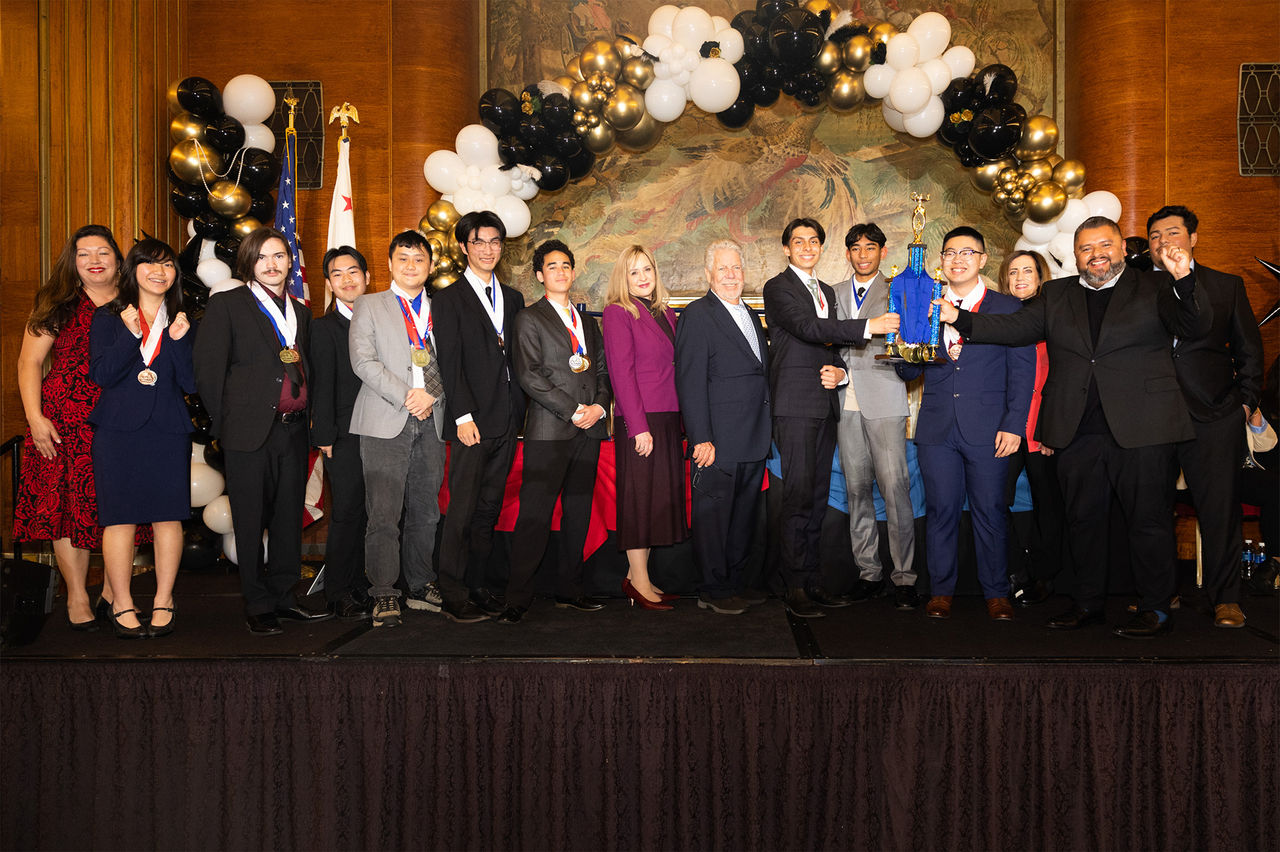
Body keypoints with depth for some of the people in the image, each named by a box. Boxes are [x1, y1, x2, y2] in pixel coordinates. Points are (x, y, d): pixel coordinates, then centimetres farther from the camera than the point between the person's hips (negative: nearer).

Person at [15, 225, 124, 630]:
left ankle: (114, 591, 16)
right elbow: (29, 361, 3)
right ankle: (77, 597, 11)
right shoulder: (59, 305, 4)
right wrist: (35, 417, -5)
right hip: (65, 424, -1)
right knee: (67, 505, 0)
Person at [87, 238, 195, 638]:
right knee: (120, 516, -1)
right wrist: (131, 335, -14)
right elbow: (101, 374, -4)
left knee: (168, 515, 1)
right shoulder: (108, 318, 8)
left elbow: (191, 384, 3)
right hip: (118, 429, -1)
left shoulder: (181, 321, 11)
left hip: (169, 429, 1)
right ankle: (122, 605, 10)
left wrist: (179, 341, -10)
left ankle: (163, 602, 13)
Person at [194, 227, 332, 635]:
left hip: (293, 432, 5)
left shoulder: (301, 311, 16)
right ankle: (258, 606, 12)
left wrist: (303, 415, 9)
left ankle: (283, 597, 21)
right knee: (251, 522, 2)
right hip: (250, 432, -5)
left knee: (289, 518, 9)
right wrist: (227, 423, -3)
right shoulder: (226, 305, 0)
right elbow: (208, 370, -4)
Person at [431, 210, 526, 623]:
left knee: (489, 508, 10)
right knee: (462, 510, -5)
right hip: (471, 422, -5)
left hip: (506, 422, 5)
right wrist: (464, 416, -15)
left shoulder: (513, 298, 17)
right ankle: (453, 596, 1)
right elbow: (450, 363, -7)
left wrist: (520, 411, 8)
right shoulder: (449, 299, 0)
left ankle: (479, 586, 18)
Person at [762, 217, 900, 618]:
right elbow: (808, 327, -18)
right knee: (798, 495, -10)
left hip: (825, 404, 8)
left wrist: (839, 371, 2)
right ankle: (796, 588, -6)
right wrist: (869, 327, -24)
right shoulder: (777, 288, -3)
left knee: (817, 497, 8)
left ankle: (812, 581, 13)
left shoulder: (827, 291, 22)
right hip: (795, 404, -7)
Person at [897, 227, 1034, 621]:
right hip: (937, 428, 2)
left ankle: (996, 593, 15)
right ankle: (941, 591, 16)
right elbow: (909, 371, 12)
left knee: (990, 511, 3)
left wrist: (1013, 425, -7)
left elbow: (1022, 371, 2)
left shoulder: (1006, 307, 6)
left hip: (988, 428, -2)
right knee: (941, 510, 5)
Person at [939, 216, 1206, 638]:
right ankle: (1087, 602, 25)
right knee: (1083, 519, 12)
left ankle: (1155, 607, 15)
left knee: (1148, 519, 2)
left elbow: (1192, 327, -8)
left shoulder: (1154, 288, 5)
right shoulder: (1056, 295, 14)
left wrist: (1184, 282, -28)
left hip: (1141, 428, -3)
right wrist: (958, 318, -9)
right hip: (1077, 431, 4)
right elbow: (1016, 328, 4)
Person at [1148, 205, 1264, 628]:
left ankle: (1225, 599, 9)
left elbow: (1248, 348, 14)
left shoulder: (1227, 286, 12)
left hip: (1215, 417, 0)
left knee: (1220, 507, -2)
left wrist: (1246, 401, 7)